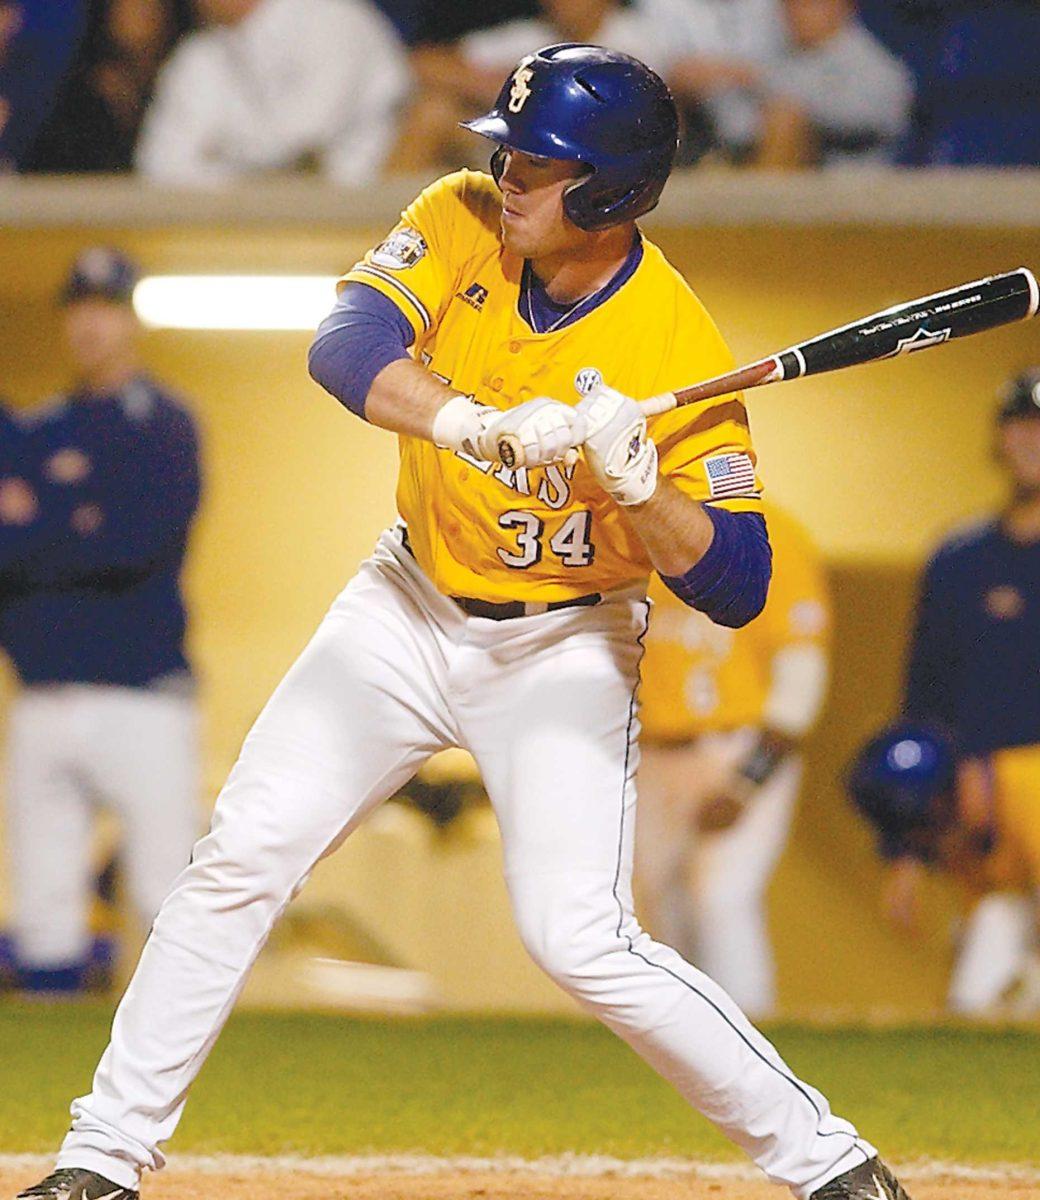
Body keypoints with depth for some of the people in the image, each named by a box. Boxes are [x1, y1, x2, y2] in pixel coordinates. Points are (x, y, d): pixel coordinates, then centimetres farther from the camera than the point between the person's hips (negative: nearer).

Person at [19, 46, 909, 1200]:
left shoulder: (681, 358, -24)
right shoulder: (462, 221, -13)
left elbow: (735, 589, -24)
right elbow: (346, 346, -29)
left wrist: (639, 485, -40)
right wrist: (483, 423, -45)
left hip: (563, 649, -4)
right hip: (410, 609, 4)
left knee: (580, 939, -18)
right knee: (241, 856, -1)